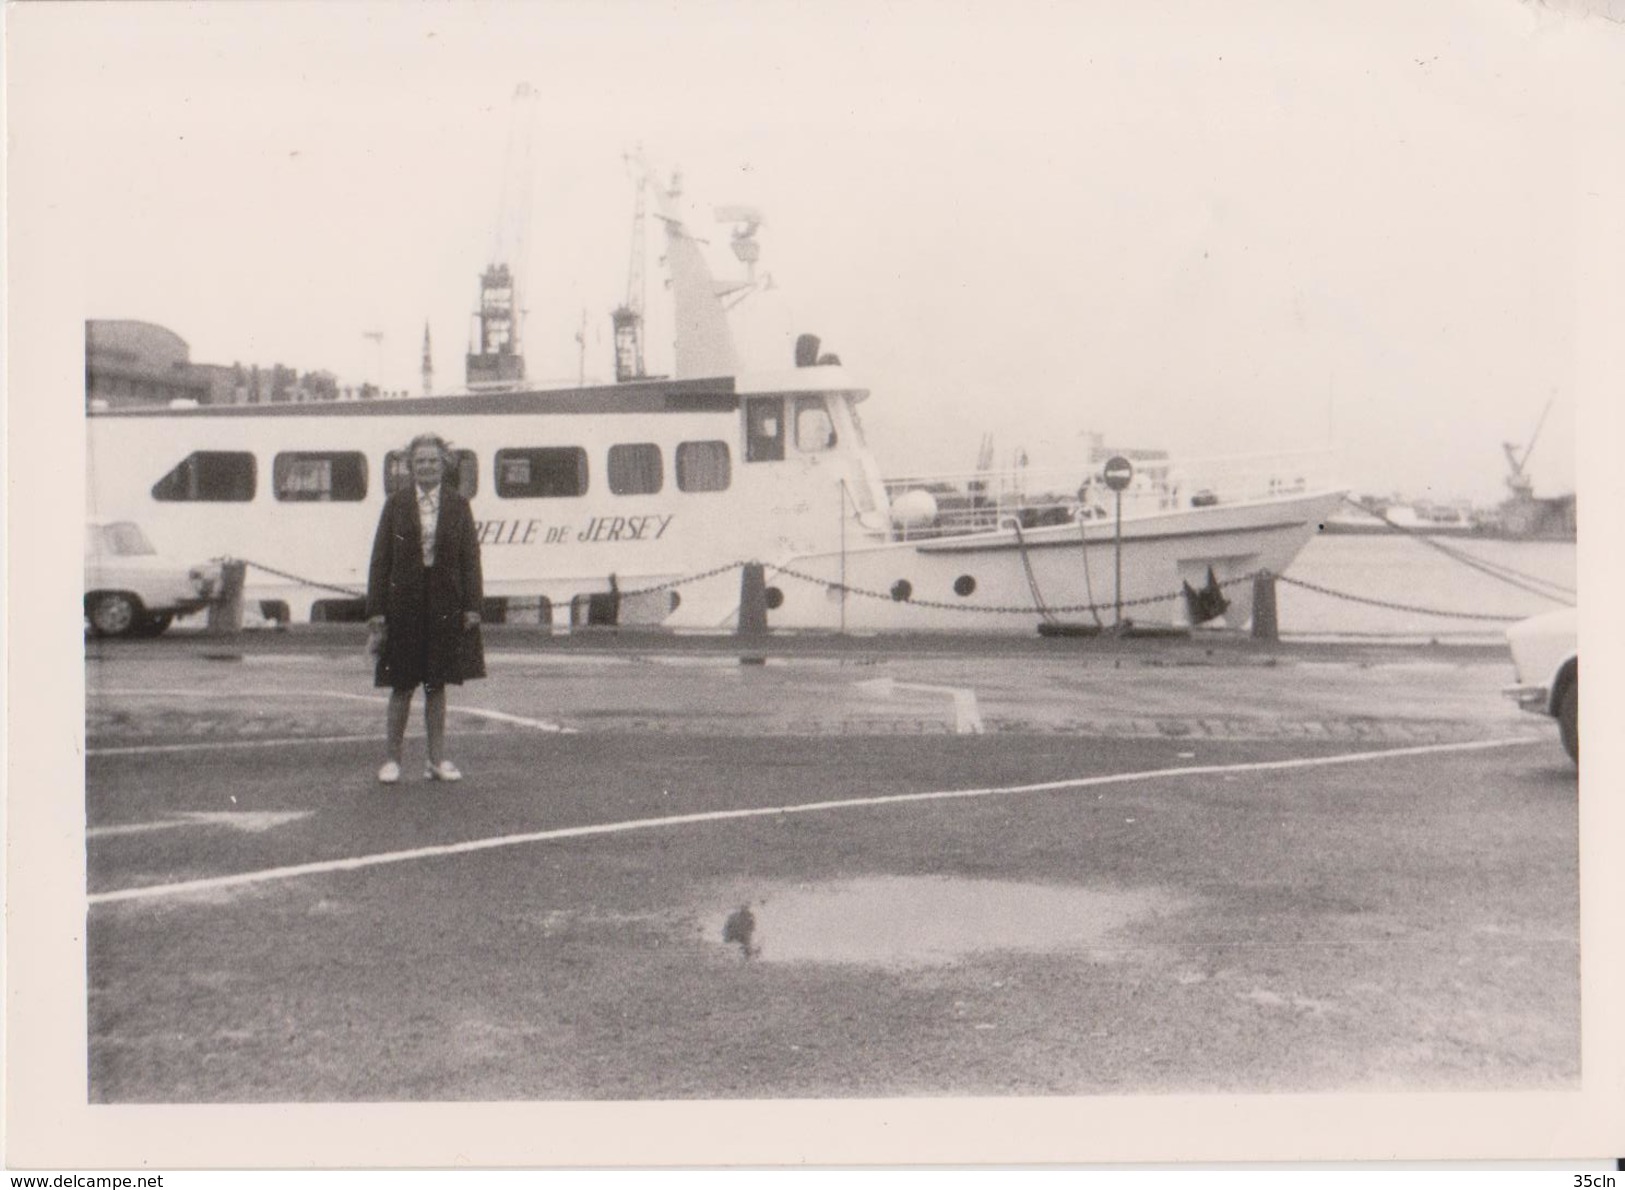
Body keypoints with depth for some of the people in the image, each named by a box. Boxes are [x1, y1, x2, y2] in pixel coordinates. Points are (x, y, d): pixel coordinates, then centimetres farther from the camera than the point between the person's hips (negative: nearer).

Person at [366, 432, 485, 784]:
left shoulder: (458, 504, 3)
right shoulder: (396, 504, 1)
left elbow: (470, 558, 2)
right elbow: (380, 559, 0)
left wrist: (472, 606, -6)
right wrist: (377, 611, -6)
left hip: (445, 604, 1)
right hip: (404, 604, -1)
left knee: (437, 685, 9)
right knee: (402, 686, 4)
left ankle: (437, 760, 17)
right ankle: (393, 759, 16)